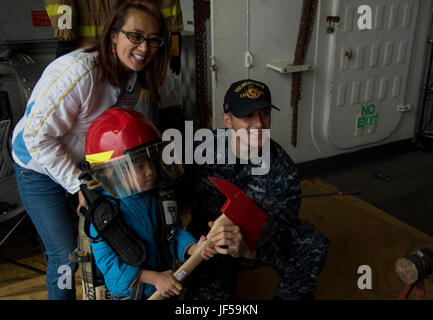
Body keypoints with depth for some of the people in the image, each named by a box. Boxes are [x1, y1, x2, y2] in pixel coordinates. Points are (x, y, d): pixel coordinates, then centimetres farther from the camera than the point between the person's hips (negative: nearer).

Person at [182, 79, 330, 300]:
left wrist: (248, 248, -46)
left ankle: (290, 297, 3)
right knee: (205, 294, -24)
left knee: (312, 244, -23)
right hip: (209, 241, 0)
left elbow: (280, 231, -25)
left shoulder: (282, 169, -18)